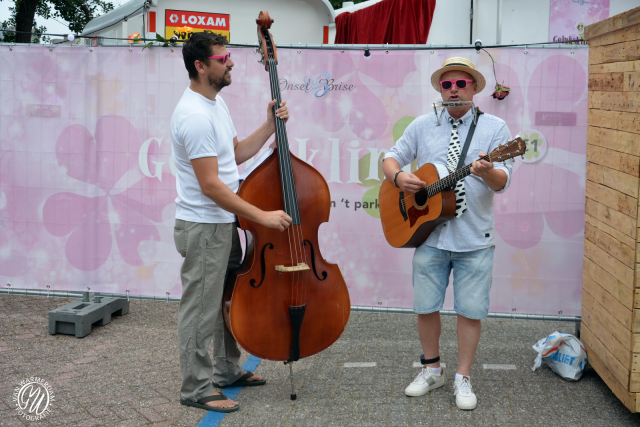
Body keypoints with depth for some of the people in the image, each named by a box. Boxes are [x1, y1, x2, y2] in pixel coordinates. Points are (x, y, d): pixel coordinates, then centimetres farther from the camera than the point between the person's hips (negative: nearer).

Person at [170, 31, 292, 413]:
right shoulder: (195, 116, -23)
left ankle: (228, 370, 35)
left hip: (224, 223, 10)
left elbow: (237, 154, 17)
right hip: (203, 227, -10)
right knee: (202, 309, 0)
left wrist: (271, 126, 6)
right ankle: (197, 388, 12)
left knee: (230, 299, 20)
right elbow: (210, 184, -25)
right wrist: (262, 216, -24)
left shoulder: (217, 103, 10)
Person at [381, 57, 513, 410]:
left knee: (470, 310, 3)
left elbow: (502, 181, -9)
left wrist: (485, 172, -32)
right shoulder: (422, 126, 7)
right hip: (430, 235, 2)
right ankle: (431, 370, 29)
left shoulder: (494, 128, -1)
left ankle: (462, 378, 19)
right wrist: (398, 177, -11)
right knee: (425, 307, 9)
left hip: (474, 240, -2)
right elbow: (390, 158, 11)